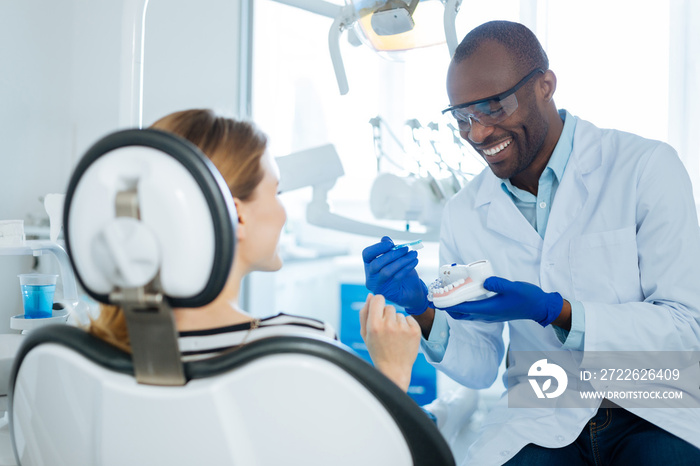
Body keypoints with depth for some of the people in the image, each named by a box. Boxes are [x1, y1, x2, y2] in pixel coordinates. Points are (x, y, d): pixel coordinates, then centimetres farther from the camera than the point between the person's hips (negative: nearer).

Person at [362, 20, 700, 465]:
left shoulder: (646, 168, -6)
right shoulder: (463, 214, 3)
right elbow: (480, 368, 6)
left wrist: (551, 310, -21)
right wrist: (422, 310, -14)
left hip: (656, 411, -1)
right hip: (540, 422, 2)